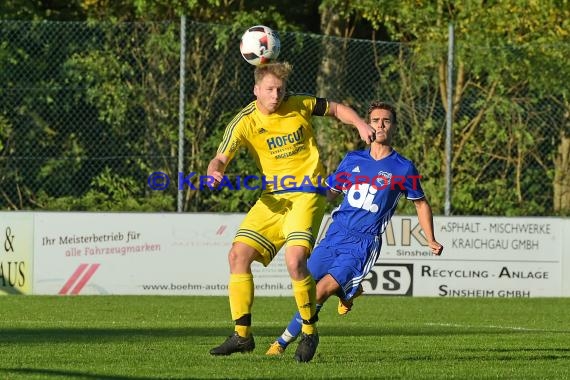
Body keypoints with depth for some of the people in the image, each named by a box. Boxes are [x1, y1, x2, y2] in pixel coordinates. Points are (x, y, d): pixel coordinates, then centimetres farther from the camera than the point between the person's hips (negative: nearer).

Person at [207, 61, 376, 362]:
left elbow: (336, 109, 14)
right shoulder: (245, 122, -4)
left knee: (295, 260, -23)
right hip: (272, 198, 4)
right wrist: (214, 172, -34)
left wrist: (360, 124, -3)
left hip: (307, 193, -4)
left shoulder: (299, 105, -3)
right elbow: (221, 158, -11)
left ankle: (309, 332, -4)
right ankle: (242, 335, 3)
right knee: (238, 254, -7)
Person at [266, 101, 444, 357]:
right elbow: (328, 194, 21)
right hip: (336, 233, 5)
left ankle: (282, 343, -8)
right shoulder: (352, 160, 12)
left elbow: (421, 204, 15)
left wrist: (431, 241, 9)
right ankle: (350, 291, 28)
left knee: (321, 291, -17)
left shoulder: (403, 168, 3)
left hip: (364, 243, -5)